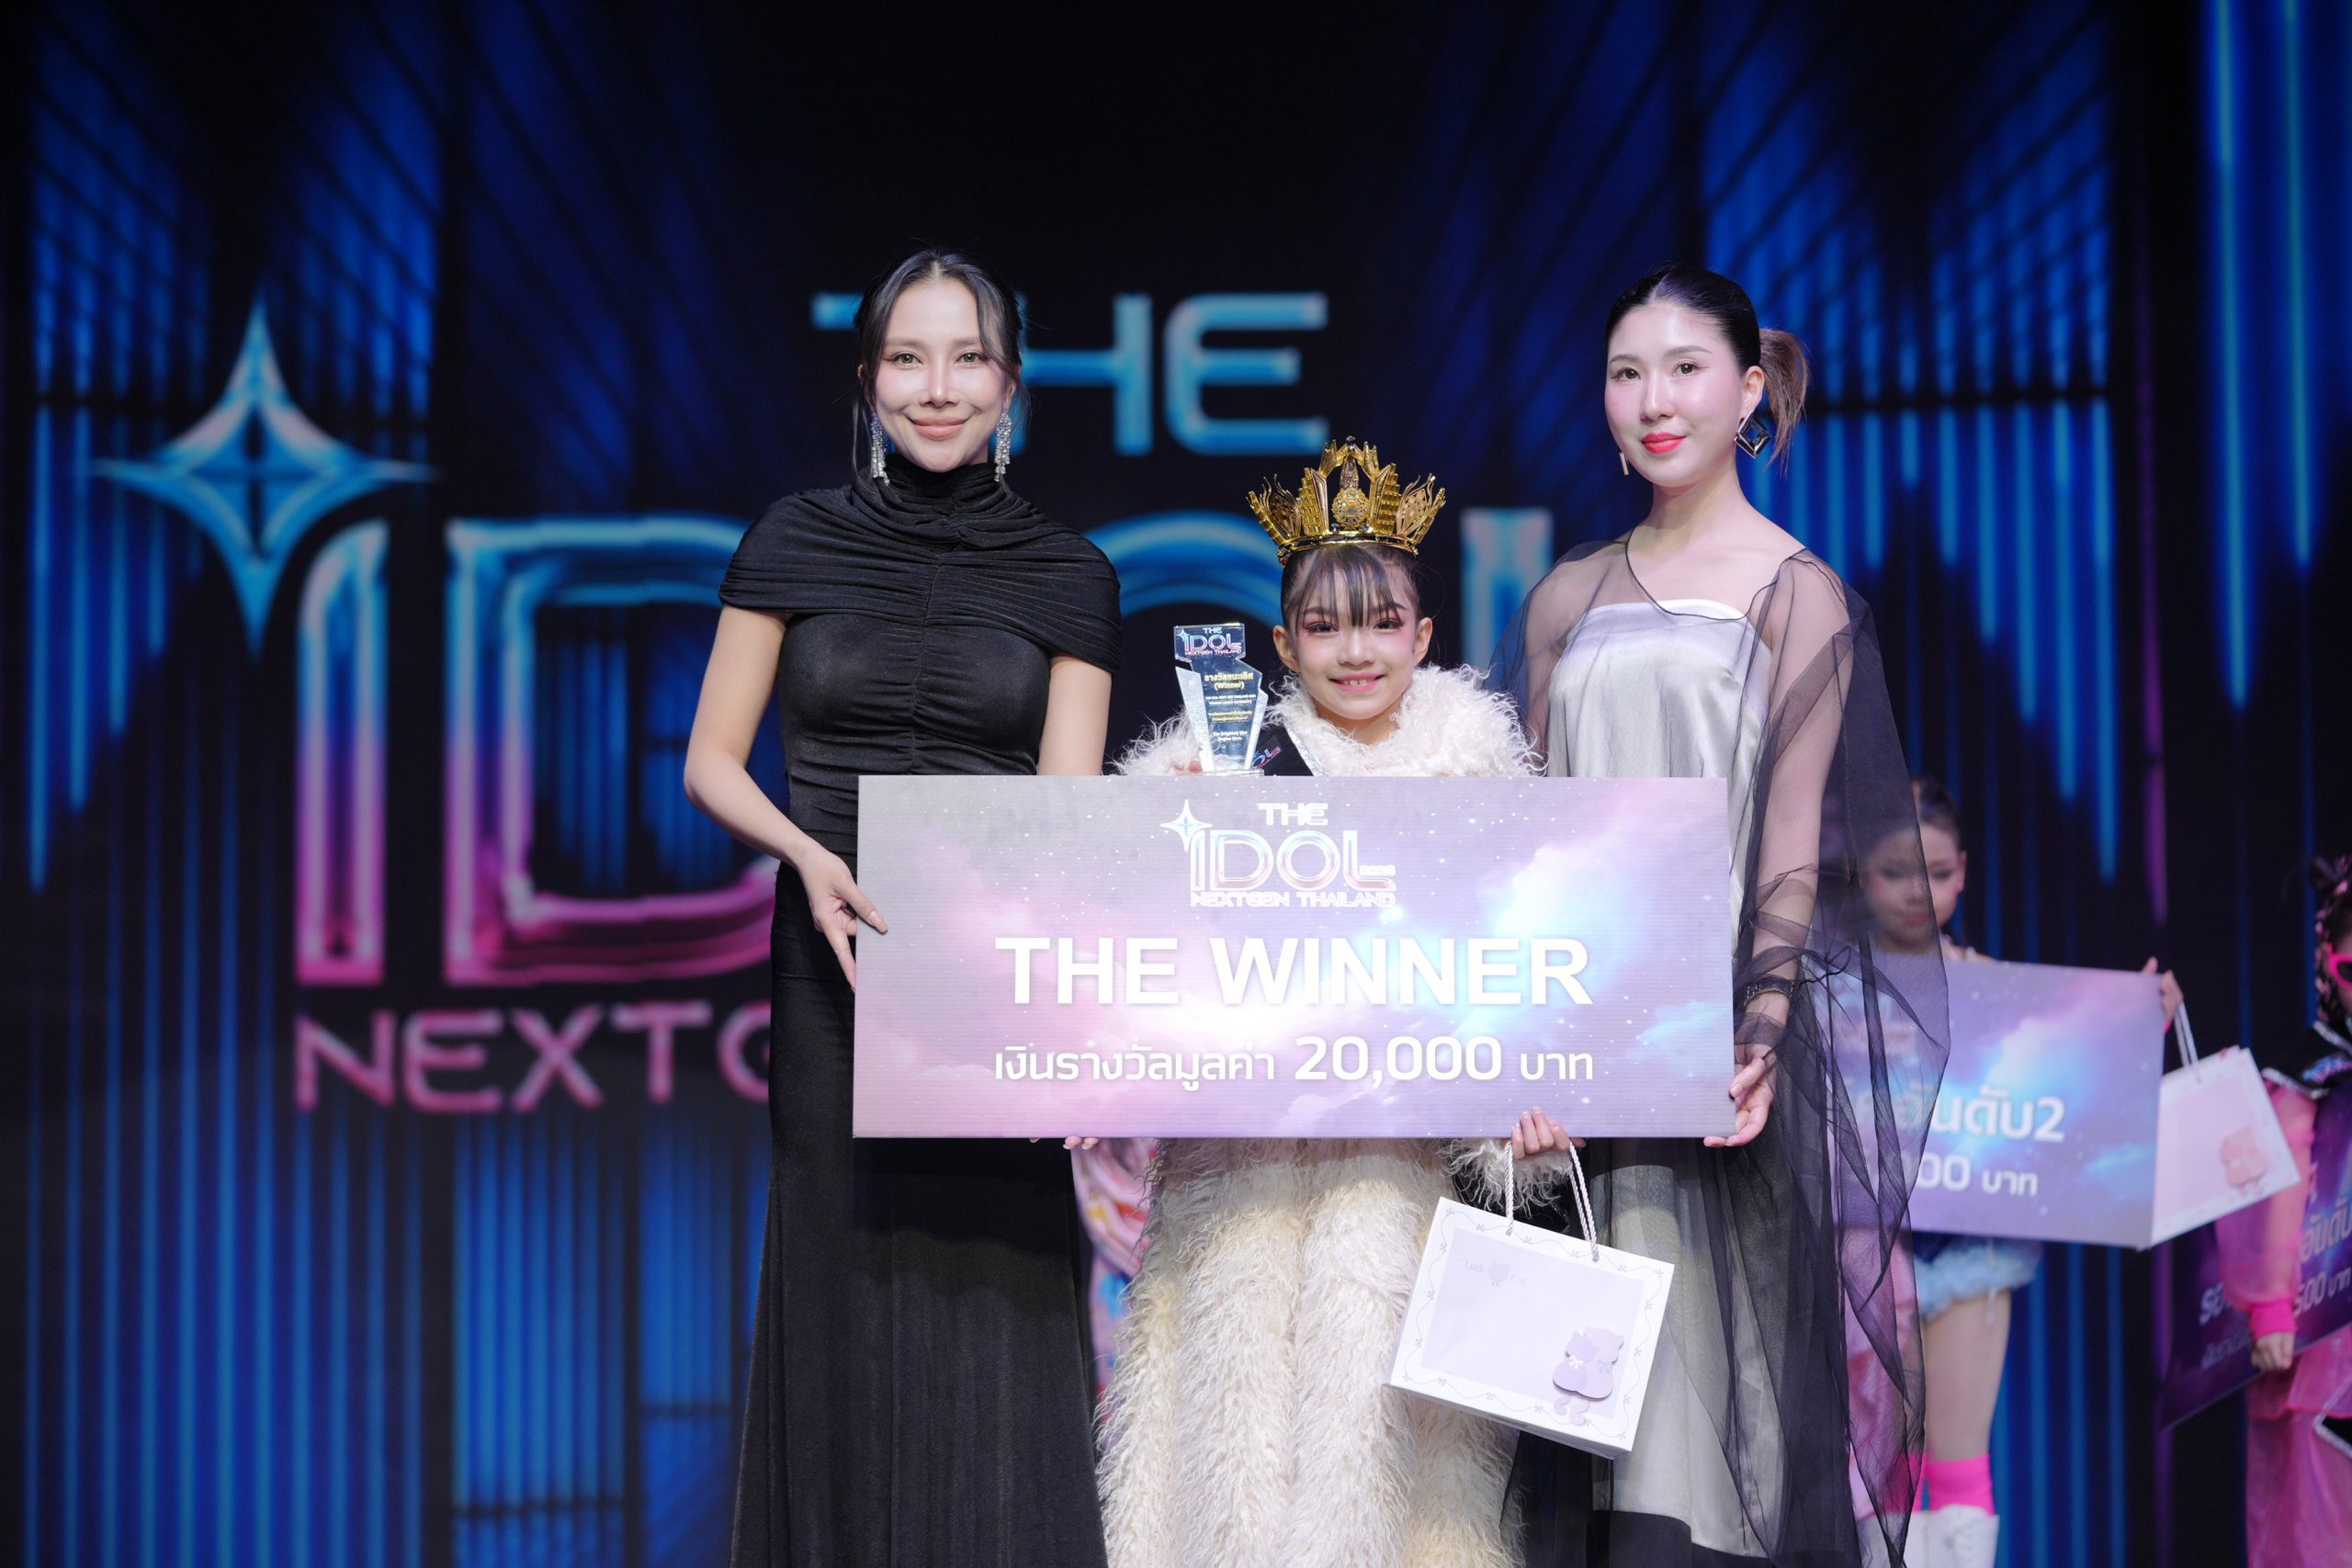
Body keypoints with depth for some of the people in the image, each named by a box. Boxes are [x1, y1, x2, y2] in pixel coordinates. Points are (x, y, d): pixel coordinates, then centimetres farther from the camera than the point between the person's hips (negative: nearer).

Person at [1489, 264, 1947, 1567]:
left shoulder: (1796, 594, 1)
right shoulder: (1568, 599, 14)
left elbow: (1792, 840, -6)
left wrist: (1760, 1031, -19)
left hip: (1713, 1030, -4)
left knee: (1713, 1351, -5)